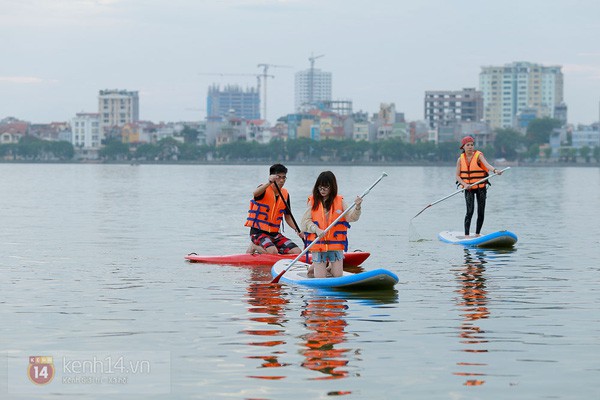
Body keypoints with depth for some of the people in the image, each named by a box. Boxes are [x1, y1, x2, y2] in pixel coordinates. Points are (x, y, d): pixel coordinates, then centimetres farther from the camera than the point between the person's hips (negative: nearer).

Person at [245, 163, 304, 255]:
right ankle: (254, 247, 0)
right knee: (273, 252, -32)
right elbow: (255, 194, -34)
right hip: (258, 232, -7)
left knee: (297, 252, -7)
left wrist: (297, 230, 1)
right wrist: (269, 182, -48)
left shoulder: (285, 194, 10)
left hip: (274, 233, 7)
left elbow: (287, 216, 16)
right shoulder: (264, 189, -8)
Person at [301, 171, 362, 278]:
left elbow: (351, 217, -8)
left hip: (336, 245, 1)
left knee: (338, 275, 3)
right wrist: (316, 229, -21)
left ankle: (331, 266, 35)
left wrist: (357, 208, -27)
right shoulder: (313, 202, 0)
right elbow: (305, 222, -4)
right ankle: (314, 266, 32)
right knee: (320, 277, -1)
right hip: (318, 245, -1)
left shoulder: (339, 202, 2)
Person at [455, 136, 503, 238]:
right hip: (468, 188, 0)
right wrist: (465, 184, -16)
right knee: (470, 211, -14)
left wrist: (495, 170, -47)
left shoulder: (479, 156, -7)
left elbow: (487, 164, -26)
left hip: (481, 187, 0)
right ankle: (466, 235, -14)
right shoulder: (460, 159, 2)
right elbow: (457, 176, 3)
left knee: (481, 212, 2)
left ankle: (477, 234, 18)